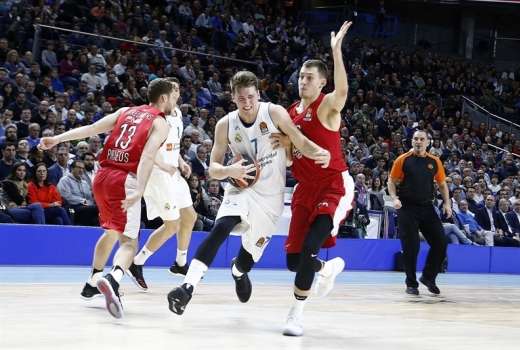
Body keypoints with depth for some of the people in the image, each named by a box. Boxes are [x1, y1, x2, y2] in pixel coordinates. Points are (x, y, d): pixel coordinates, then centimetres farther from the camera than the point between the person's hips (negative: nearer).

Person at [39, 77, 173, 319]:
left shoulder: (126, 111, 19)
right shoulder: (160, 123, 1)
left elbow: (92, 128, 8)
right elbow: (147, 156, -14)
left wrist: (57, 139, 5)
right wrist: (139, 191, -24)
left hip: (102, 176, 6)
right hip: (125, 180, -6)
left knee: (111, 231, 28)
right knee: (128, 242, -9)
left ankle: (92, 283, 38)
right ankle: (112, 280, -39)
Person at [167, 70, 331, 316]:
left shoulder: (274, 113, -12)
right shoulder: (226, 125, -8)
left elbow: (300, 142, -12)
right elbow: (213, 168, -6)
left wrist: (319, 153, -34)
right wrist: (229, 171, -29)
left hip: (271, 195, 1)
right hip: (242, 188, 0)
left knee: (252, 250, 10)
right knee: (221, 227, -29)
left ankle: (238, 270, 50)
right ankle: (188, 286, -38)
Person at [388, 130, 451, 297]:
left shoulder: (435, 162, 7)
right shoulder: (403, 160, -1)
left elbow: (442, 184, 14)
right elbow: (391, 181, 2)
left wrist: (447, 203, 2)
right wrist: (395, 198, -14)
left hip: (427, 207, 3)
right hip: (407, 208, -3)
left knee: (440, 243, -1)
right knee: (411, 247, -4)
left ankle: (428, 277, 18)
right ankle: (411, 283, 10)